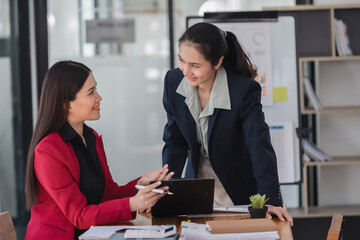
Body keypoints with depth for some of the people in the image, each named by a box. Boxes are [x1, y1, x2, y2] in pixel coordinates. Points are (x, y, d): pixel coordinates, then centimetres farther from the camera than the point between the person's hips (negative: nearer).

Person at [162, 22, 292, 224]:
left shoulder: (244, 90, -23)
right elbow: (175, 142, 0)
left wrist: (270, 199, -37)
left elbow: (260, 146, -26)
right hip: (197, 190, 3)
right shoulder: (173, 81, -9)